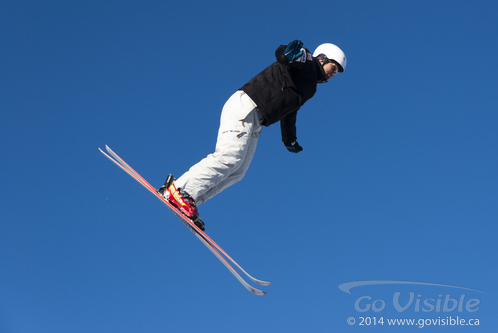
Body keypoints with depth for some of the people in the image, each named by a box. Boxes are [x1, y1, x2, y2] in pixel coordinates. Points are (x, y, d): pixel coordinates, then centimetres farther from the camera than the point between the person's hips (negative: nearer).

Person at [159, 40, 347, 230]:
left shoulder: (310, 88, 28)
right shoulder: (306, 62, 2)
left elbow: (289, 113, 41)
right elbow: (280, 54, -18)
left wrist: (289, 141, 52)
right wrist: (290, 52, -41)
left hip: (254, 124, 9)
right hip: (244, 108, -9)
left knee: (236, 172, -4)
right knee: (229, 157, -23)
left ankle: (189, 201, -8)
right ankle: (179, 189, -24)